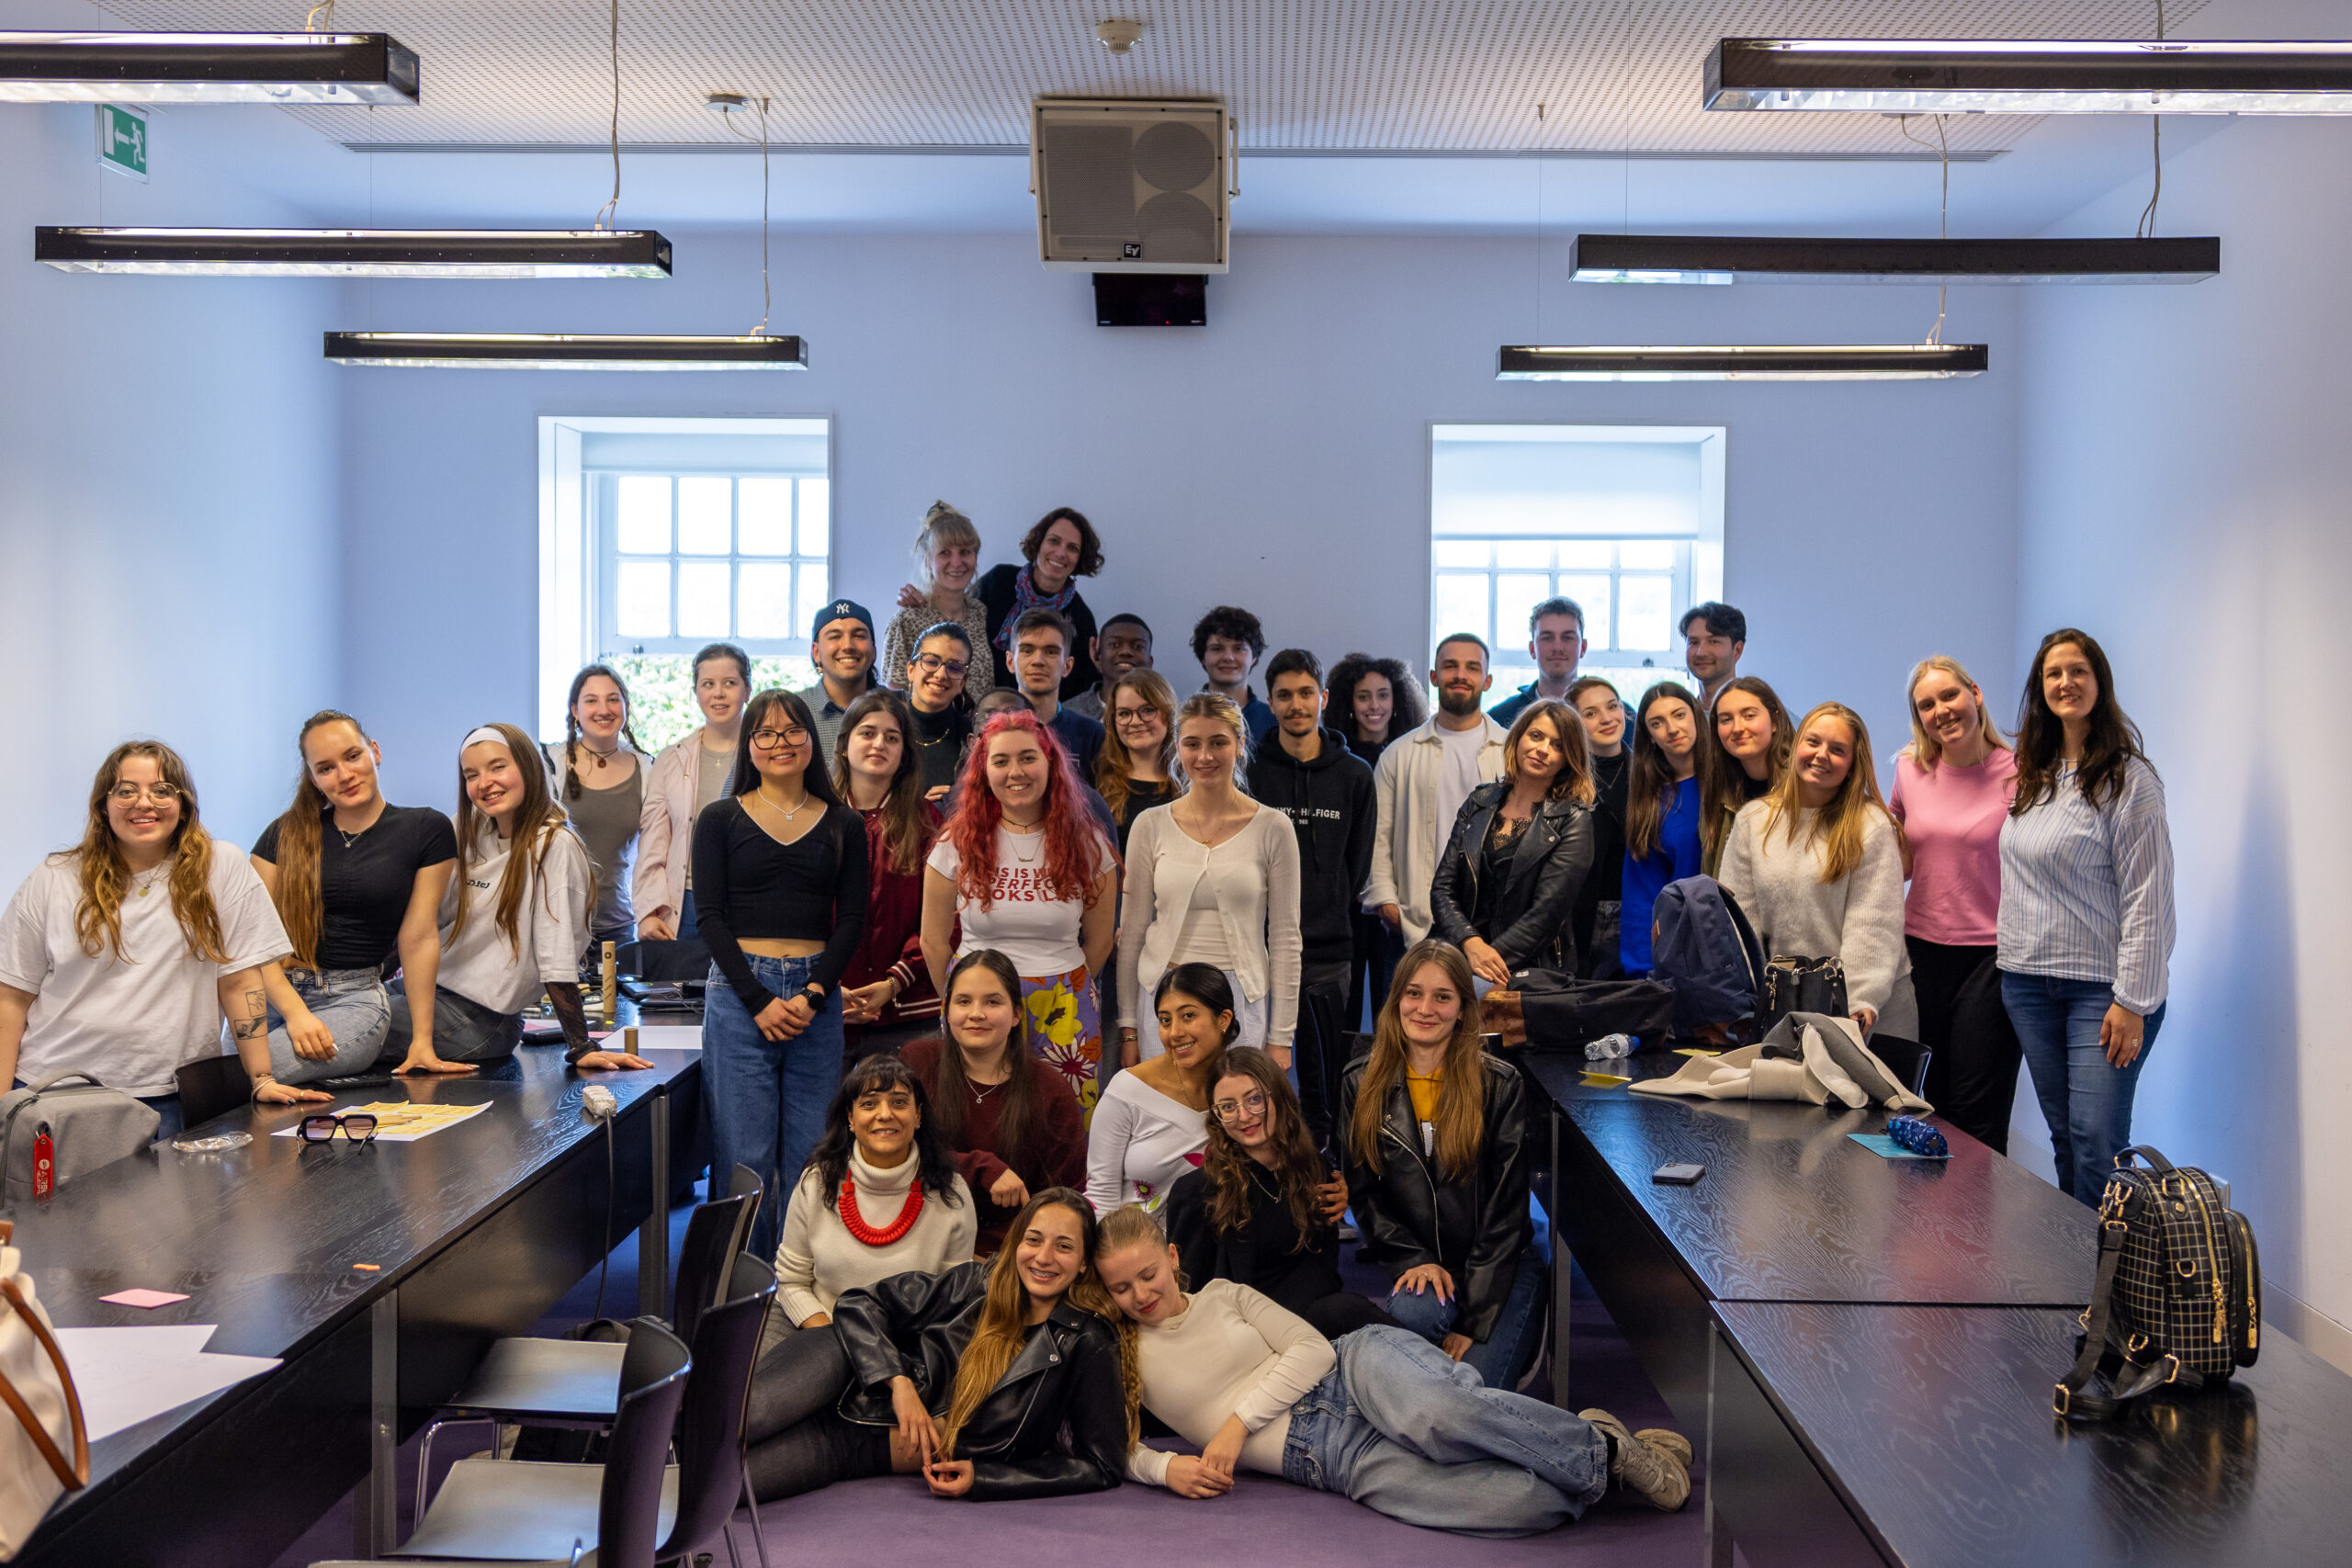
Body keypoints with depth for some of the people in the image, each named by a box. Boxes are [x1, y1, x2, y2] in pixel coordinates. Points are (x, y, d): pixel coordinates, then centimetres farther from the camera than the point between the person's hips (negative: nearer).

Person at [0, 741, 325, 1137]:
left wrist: (263, 1080, -4)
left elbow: (239, 981, 0)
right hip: (51, 1091, 1)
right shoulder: (53, 881, 5)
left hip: (164, 1100, -1)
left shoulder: (224, 870, 1)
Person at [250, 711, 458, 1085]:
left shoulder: (426, 830, 4)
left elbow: (419, 937, 0)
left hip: (353, 998, -3)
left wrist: (422, 1042, -4)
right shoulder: (285, 834, 9)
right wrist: (295, 1012, -16)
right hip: (273, 991, 3)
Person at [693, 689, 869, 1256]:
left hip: (818, 999, 2)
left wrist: (812, 995, -8)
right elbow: (711, 917, 0)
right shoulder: (721, 820, 7)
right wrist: (760, 1001, -10)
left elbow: (852, 920, 6)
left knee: (811, 1156, 2)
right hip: (739, 994, -2)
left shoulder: (845, 825, 11)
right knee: (744, 1155, -2)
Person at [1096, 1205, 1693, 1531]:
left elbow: (1312, 1348, 3)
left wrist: (1239, 1420, -8)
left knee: (1439, 1416, -40)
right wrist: (1165, 1467, -11)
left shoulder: (1223, 1296, 12)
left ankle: (1604, 1449, -16)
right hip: (1329, 1461, -1)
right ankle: (1596, 1470, -2)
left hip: (1358, 1366, 1)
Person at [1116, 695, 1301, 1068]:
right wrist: (1127, 1026, 4)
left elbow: (1285, 938, 1)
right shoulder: (1151, 825, 2)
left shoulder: (1272, 827, -1)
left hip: (1240, 1001, -1)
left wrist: (1281, 1037, -2)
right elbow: (1131, 931, 7)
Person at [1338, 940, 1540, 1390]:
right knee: (1411, 1313, -35)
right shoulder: (1360, 1083, 4)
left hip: (1500, 1264, -1)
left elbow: (1507, 1206, -6)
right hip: (1409, 1262, 1)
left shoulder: (1500, 1085, -3)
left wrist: (1475, 1325, -12)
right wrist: (1415, 1260, -11)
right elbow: (1362, 1193, 6)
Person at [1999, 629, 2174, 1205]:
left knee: (2097, 1142, -9)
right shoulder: (2031, 775, 12)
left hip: (2102, 984, -6)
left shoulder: (2128, 779, -8)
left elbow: (2148, 898, -11)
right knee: (2064, 1136, 10)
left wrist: (2132, 1001, -15)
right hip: (2028, 980, 6)